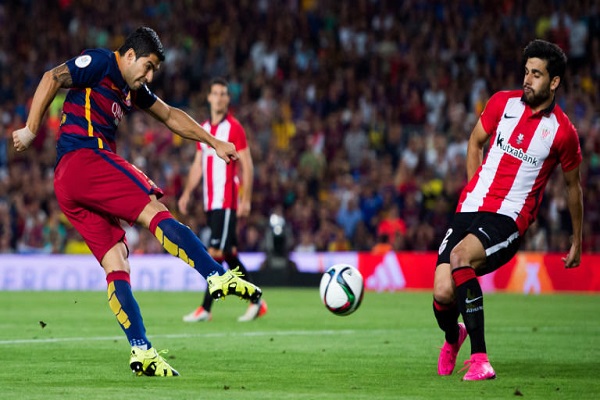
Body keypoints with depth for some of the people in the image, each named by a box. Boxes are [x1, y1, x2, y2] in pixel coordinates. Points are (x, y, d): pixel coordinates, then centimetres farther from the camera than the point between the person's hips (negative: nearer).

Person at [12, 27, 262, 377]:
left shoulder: (133, 90, 27)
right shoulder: (100, 64, 0)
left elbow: (171, 116, 36)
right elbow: (52, 79, -12)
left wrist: (214, 143, 35)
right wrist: (31, 130, -15)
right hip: (85, 157, -10)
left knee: (116, 265, -1)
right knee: (156, 213, -18)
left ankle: (142, 351, -9)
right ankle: (220, 277, -31)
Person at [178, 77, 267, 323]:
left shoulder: (234, 128, -5)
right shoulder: (203, 129, 15)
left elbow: (247, 166, -8)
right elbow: (197, 165, 20)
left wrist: (246, 200, -14)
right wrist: (187, 193, 11)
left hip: (227, 202, -7)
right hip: (210, 202, 7)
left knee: (216, 252, -11)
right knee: (229, 254, 9)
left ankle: (206, 309, -10)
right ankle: (256, 302, 17)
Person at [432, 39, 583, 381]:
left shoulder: (563, 132, -4)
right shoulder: (503, 103, 4)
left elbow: (573, 185, 12)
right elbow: (476, 142, 23)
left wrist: (577, 242, 18)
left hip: (510, 219, -4)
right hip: (471, 209, 4)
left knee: (461, 256, -34)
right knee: (443, 293, -11)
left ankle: (479, 359, -28)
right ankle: (452, 338, 29)